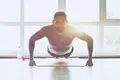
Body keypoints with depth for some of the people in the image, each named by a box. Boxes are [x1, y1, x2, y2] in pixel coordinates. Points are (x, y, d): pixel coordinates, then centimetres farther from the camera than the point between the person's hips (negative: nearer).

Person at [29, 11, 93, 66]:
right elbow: (31, 40, -27)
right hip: (52, 52, 0)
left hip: (67, 52, 0)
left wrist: (90, 59, -29)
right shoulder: (47, 30, -42)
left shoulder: (72, 30, -43)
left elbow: (89, 39, -30)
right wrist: (31, 59, -25)